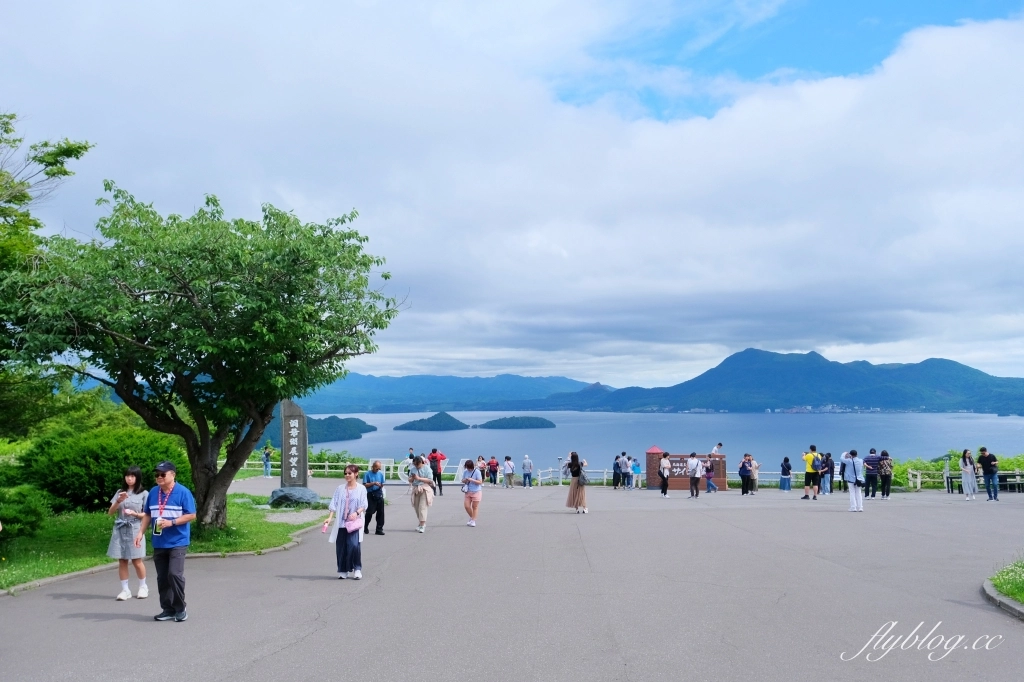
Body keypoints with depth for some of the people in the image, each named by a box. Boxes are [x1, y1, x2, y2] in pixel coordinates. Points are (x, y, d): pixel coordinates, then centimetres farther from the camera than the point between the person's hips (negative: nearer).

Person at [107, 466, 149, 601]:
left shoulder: (144, 494, 0)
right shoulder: (120, 492, 10)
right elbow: (110, 512, 6)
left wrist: (135, 514, -18)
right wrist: (118, 501, -11)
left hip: (135, 530, -3)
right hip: (120, 530, 3)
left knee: (136, 561, -1)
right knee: (122, 561, 2)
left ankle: (143, 587, 16)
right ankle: (125, 590, 9)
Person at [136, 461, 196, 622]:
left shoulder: (183, 492, -9)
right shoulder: (153, 493, 9)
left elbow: (191, 515, -10)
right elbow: (147, 515, 17)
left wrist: (171, 522, -18)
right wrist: (141, 532, 6)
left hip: (178, 542, -6)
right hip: (158, 543, 6)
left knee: (174, 574, -14)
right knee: (162, 578, 8)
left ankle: (180, 609, 0)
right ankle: (168, 610, 18)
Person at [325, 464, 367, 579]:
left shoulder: (361, 489, 3)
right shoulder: (340, 489, 9)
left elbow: (364, 505, -3)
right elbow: (334, 504, 4)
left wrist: (357, 512, -22)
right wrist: (330, 518, -8)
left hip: (354, 522, -3)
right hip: (341, 522, 3)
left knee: (354, 545, -15)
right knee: (341, 547, 1)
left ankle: (357, 569, -1)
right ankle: (343, 571, 15)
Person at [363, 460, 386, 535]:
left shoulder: (381, 474, 11)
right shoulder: (368, 474, -1)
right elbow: (365, 485, -5)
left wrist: (381, 485, -5)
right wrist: (373, 483, -15)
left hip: (379, 494, 4)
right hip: (371, 495, -4)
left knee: (380, 512, 2)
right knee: (370, 512, -4)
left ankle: (379, 529, 8)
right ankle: (365, 528, 17)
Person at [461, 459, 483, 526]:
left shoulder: (477, 472, -13)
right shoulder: (465, 472, 2)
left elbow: (480, 482, -15)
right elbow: (463, 480, 12)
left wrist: (472, 480, -25)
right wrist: (465, 480, -12)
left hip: (476, 492, -5)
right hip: (468, 492, 5)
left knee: (475, 507, 2)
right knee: (466, 506, 2)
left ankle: (473, 521, 12)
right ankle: (471, 518, 26)